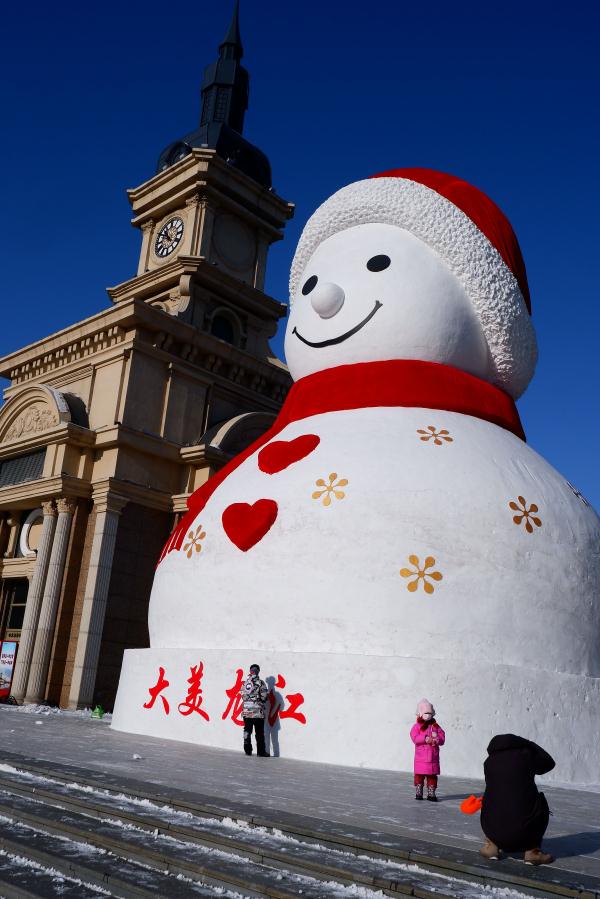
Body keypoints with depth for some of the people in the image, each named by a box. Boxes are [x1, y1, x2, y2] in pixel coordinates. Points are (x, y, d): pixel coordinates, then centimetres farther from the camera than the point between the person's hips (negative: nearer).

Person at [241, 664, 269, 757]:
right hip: (257, 711, -4)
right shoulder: (260, 682, -8)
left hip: (246, 710, 4)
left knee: (247, 731, 11)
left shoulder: (245, 683, 5)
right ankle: (261, 752, 1)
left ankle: (247, 750, 13)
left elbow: (243, 696, 8)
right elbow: (264, 696, -8)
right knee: (259, 732, 1)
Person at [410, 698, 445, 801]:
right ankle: (418, 793, 13)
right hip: (421, 757, -3)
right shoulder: (417, 726, -1)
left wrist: (437, 740, -17)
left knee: (432, 775, 6)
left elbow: (442, 738, 4)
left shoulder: (435, 726, 10)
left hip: (433, 757, 3)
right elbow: (415, 737, -15)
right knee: (419, 775, 0)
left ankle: (431, 794, 15)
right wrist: (426, 739, -24)